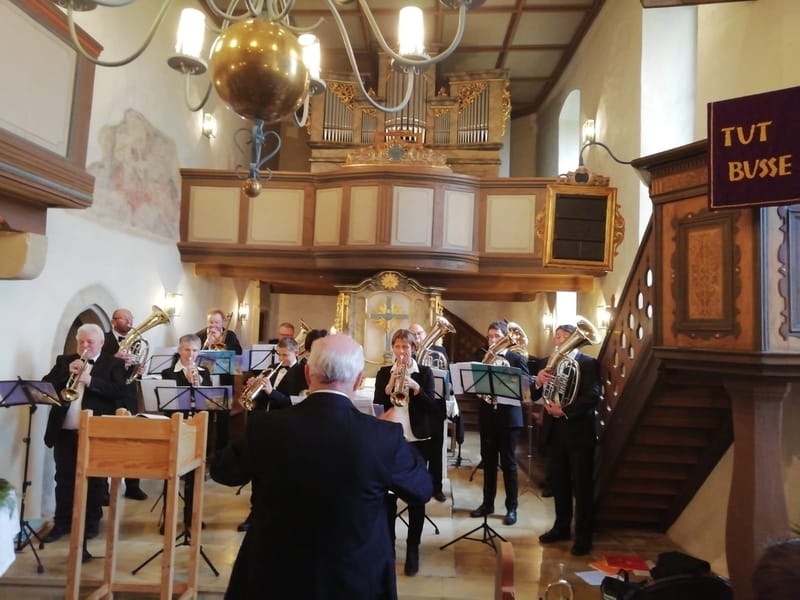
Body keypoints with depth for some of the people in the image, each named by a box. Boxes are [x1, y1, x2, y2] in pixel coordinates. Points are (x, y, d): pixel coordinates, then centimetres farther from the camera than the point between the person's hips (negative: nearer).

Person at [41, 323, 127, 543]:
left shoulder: (113, 364, 0)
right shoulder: (64, 361, 12)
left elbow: (118, 391, -13)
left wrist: (90, 381, -21)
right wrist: (67, 373, -13)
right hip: (64, 431, 4)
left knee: (93, 480, 7)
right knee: (64, 479, 11)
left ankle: (92, 522, 19)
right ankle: (62, 522, 22)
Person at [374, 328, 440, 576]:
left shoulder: (425, 372, 0)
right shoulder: (383, 373, 5)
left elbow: (432, 407, -8)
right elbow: (376, 405, -3)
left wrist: (415, 387, -23)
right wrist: (390, 386, -18)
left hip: (417, 441, -1)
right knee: (387, 493, 8)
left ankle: (413, 549, 16)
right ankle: (387, 543, 25)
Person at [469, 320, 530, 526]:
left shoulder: (517, 359, -1)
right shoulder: (482, 357, 10)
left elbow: (527, 384, -9)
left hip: (508, 416, -4)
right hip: (487, 415, 4)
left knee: (508, 463, 3)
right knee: (488, 461, 12)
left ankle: (511, 508, 14)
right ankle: (487, 503, 24)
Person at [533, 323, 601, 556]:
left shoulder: (588, 363, -5)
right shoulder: (549, 363, 10)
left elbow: (592, 396, -17)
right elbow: (534, 395, 5)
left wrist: (564, 411, -22)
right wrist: (538, 381, -16)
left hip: (578, 431, -5)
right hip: (554, 431, 5)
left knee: (582, 485, 3)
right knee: (558, 482, 14)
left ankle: (583, 534, 13)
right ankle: (561, 526, 28)